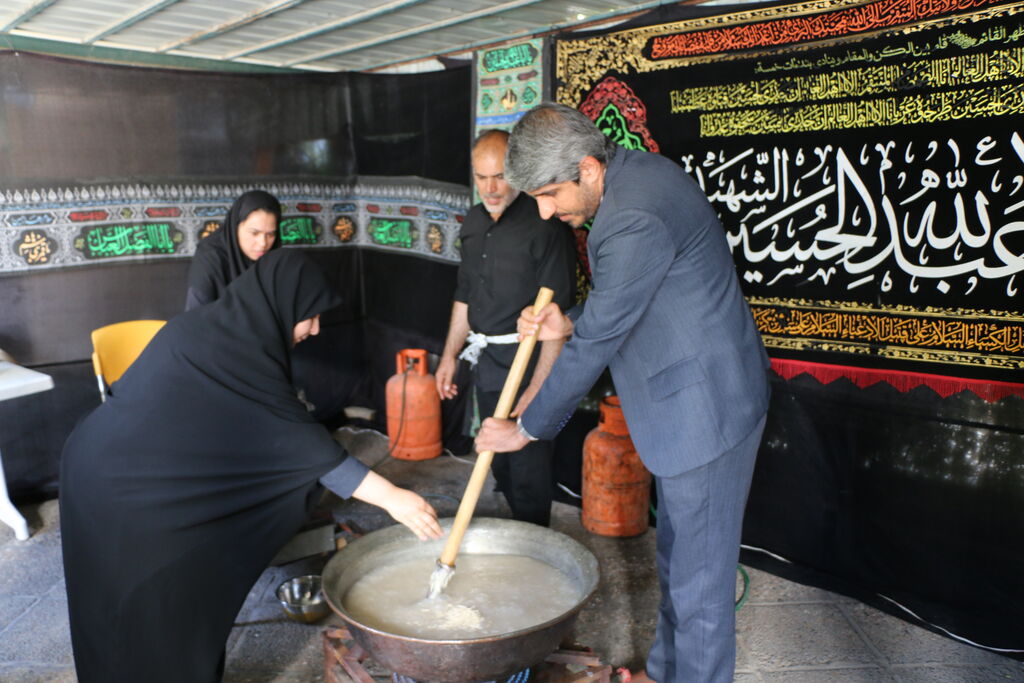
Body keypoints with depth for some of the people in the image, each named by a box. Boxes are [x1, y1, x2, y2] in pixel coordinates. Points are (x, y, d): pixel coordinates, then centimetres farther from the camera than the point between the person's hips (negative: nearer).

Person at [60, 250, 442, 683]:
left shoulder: (219, 327, 5)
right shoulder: (236, 347, -23)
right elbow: (297, 440, -26)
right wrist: (391, 496, -25)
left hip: (121, 467, 9)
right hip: (122, 484, -9)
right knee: (157, 611, 6)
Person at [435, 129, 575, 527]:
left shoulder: (544, 225, -14)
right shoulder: (474, 222, 11)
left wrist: (539, 385, -21)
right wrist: (449, 355, 17)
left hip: (528, 362, -7)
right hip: (486, 360, 8)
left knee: (529, 468, -1)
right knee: (499, 464, 18)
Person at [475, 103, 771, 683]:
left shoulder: (635, 219, -27)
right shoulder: (635, 172, 6)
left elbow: (597, 343, -21)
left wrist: (527, 428, -8)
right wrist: (570, 324, 0)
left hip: (707, 408, -10)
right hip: (693, 401, 11)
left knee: (698, 581, 5)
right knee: (676, 562, 24)